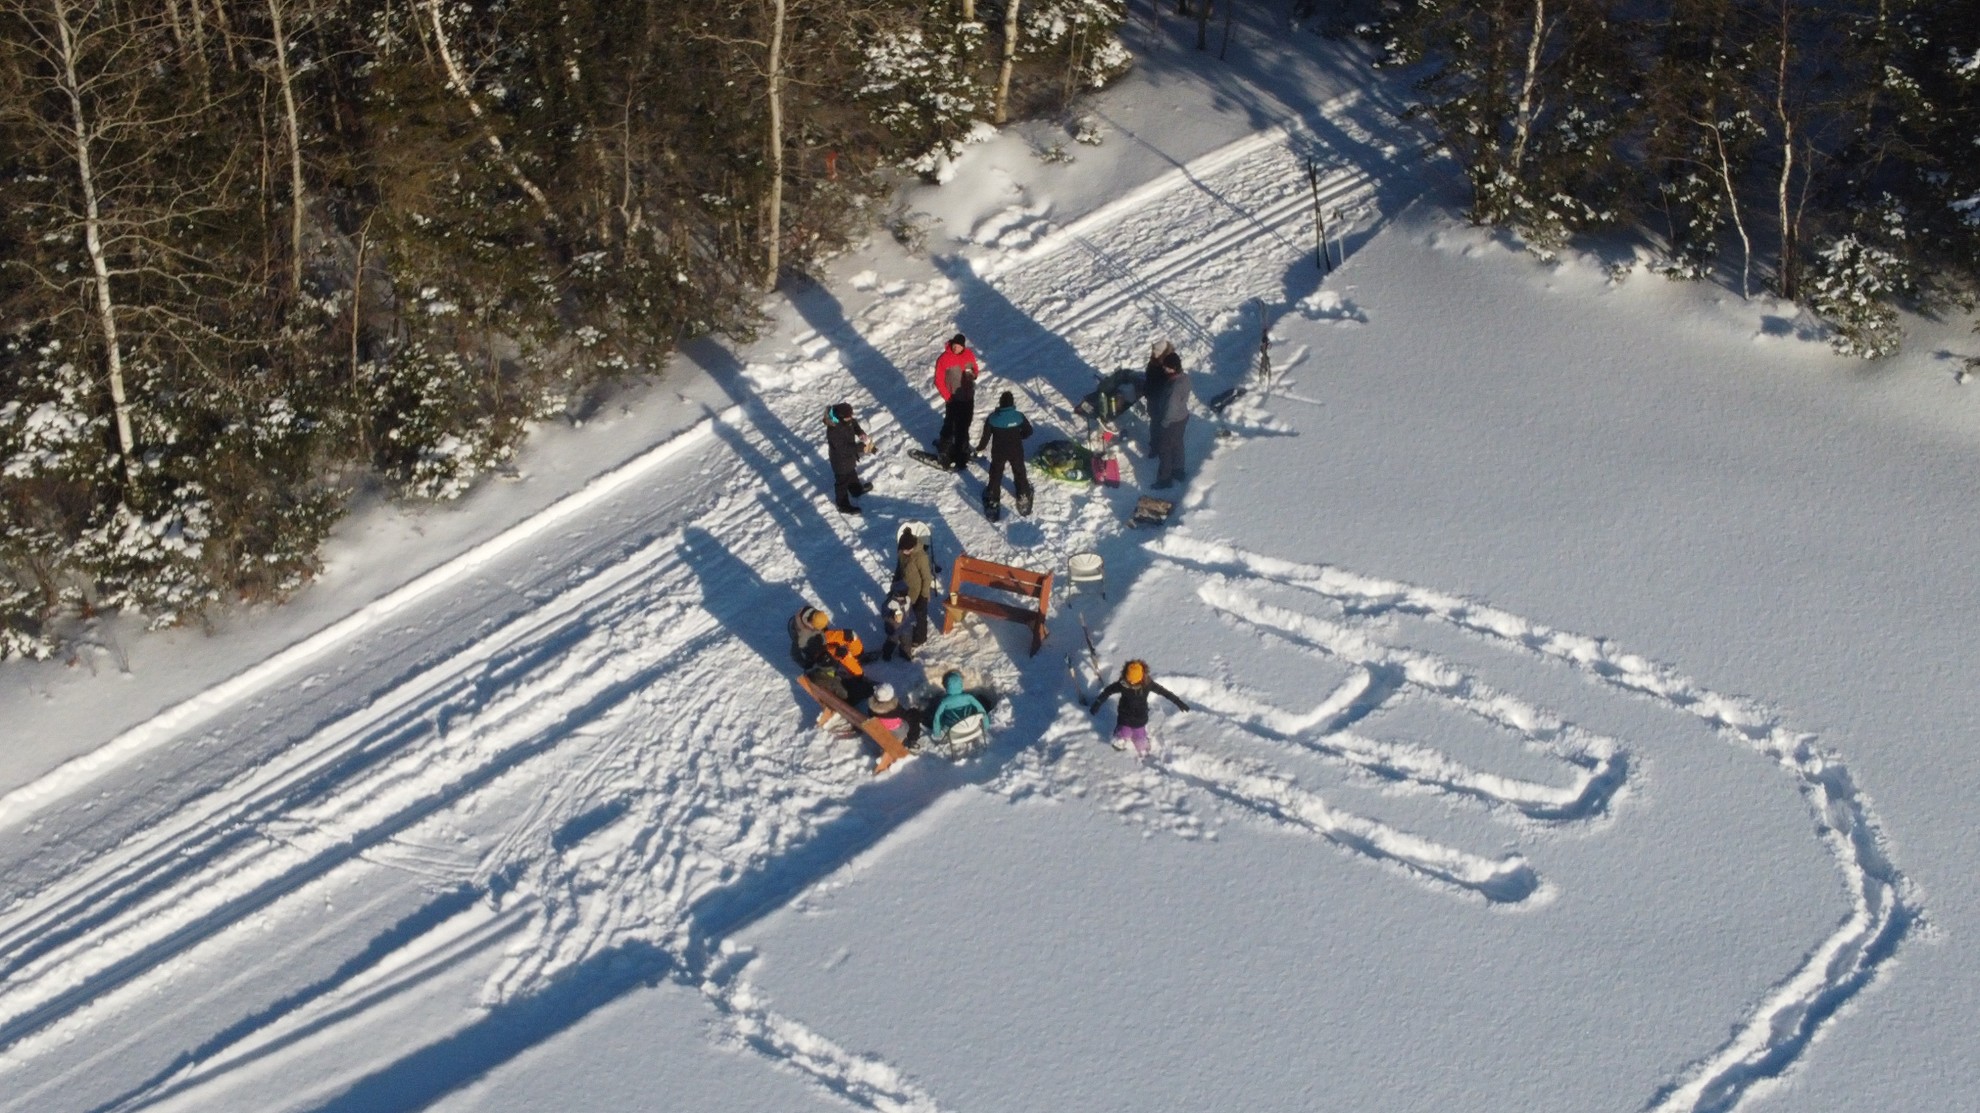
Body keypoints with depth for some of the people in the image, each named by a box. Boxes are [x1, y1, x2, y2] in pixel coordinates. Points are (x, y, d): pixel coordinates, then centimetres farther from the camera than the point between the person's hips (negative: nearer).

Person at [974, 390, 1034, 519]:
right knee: (1020, 475, 20)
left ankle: (993, 503, 19)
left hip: (998, 453, 0)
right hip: (1016, 452, 0)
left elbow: (986, 436, -10)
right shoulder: (1019, 417, -17)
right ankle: (1023, 498, 32)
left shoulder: (992, 418, -18)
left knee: (995, 477, 14)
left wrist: (980, 447, 9)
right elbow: (1028, 431, -3)